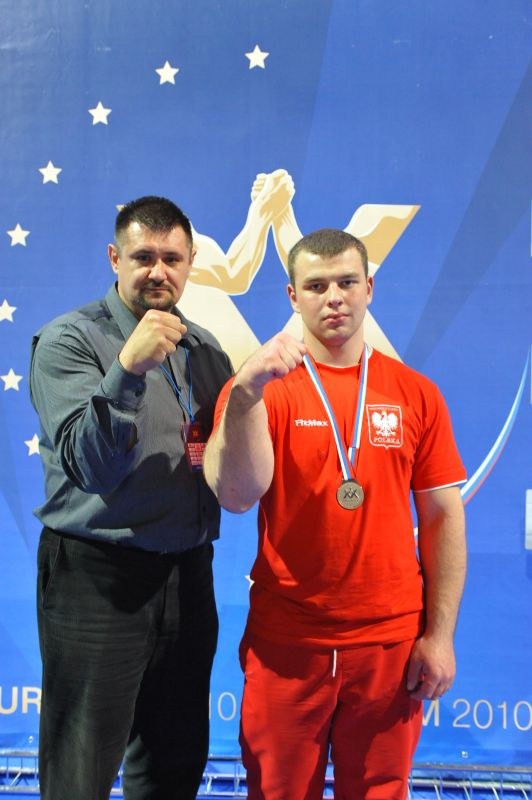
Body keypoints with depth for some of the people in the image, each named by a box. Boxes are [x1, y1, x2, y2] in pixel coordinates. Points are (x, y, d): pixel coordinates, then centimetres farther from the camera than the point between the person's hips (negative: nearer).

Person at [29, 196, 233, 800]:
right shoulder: (68, 340, -8)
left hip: (188, 572, 6)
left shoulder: (204, 348, 10)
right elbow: (92, 466, -19)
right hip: (98, 576, -5)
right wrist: (128, 369, -31)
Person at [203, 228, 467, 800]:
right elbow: (237, 496, -17)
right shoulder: (257, 388, -3)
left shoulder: (416, 394, 1)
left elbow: (443, 517, 3)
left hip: (392, 643, 1)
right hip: (285, 644, -1)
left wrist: (440, 634, 0)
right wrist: (247, 393, -31)